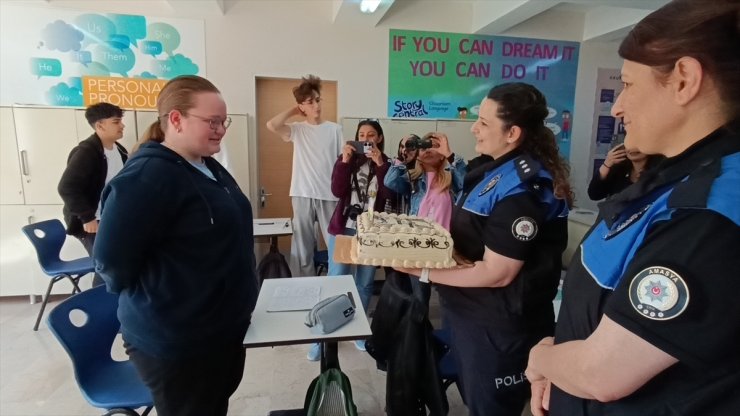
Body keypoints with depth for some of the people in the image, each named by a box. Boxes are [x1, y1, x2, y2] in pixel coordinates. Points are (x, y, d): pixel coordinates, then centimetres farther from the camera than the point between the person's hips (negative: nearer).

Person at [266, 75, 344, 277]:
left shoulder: (335, 129, 5)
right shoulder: (297, 130, 4)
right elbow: (272, 125, -14)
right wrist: (292, 111, 1)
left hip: (330, 195, 0)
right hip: (303, 195, 0)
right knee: (302, 245, 9)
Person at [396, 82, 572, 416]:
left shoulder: (522, 189, -26)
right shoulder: (499, 169, 5)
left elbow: (496, 274, -26)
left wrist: (424, 272, -21)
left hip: (499, 327, -9)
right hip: (474, 315, 9)